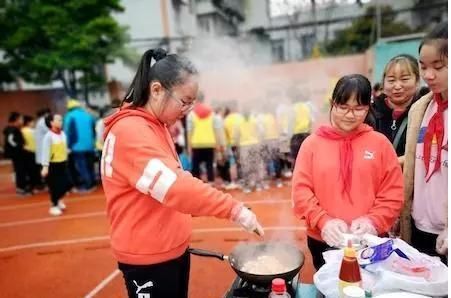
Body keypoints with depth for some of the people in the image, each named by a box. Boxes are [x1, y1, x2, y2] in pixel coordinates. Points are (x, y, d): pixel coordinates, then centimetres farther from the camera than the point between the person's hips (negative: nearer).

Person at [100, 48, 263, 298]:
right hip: (148, 258, -9)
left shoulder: (157, 127, 8)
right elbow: (174, 187, -32)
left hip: (173, 249, 9)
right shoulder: (129, 131, -21)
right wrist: (234, 209, -30)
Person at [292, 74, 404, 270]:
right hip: (323, 241, 0)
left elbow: (393, 193, 0)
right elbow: (301, 191, -5)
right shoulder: (312, 143, -2)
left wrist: (373, 221, -15)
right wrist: (323, 221, -17)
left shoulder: (380, 143, 0)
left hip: (369, 242, 0)